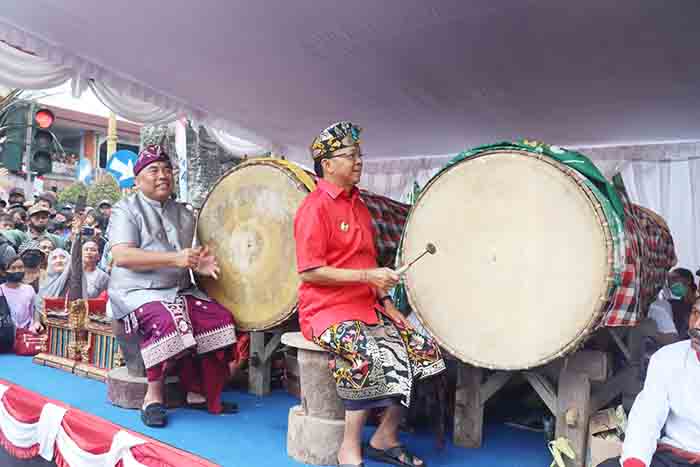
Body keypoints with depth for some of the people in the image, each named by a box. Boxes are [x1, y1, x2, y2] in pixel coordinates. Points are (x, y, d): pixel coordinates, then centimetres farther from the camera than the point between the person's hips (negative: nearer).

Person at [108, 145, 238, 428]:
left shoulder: (184, 214, 17)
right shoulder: (126, 209, 0)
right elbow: (121, 256, -15)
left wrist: (199, 265, -6)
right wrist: (175, 259, -23)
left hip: (179, 290, 6)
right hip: (137, 291, -5)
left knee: (220, 318, -17)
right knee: (166, 321, -35)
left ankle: (201, 394, -5)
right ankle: (153, 395, -15)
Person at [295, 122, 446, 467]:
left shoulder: (358, 205, 16)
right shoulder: (315, 208, -10)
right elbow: (309, 272, -17)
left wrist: (385, 301, 9)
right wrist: (368, 276, -20)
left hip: (367, 306, 8)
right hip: (326, 310, -8)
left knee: (422, 349, -5)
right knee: (370, 357, -32)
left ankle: (385, 438, 8)